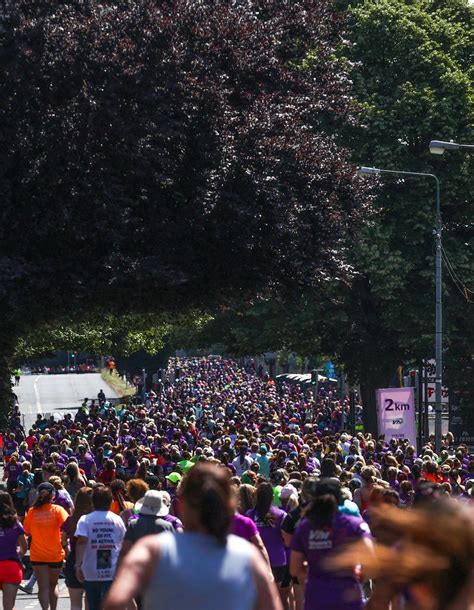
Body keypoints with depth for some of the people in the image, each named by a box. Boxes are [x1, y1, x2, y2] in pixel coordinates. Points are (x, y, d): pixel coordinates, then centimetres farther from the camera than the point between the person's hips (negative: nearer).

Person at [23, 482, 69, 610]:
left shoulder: (32, 512, -3)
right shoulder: (57, 510, -7)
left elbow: (26, 531, 4)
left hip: (37, 555, 0)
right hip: (55, 554, 0)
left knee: (43, 587, -2)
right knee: (53, 585, 18)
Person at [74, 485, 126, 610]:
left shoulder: (85, 520, -5)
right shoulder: (117, 520, 1)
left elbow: (81, 542, -14)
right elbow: (124, 543, 5)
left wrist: (78, 566, -11)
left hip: (91, 572, 0)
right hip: (113, 571, 0)